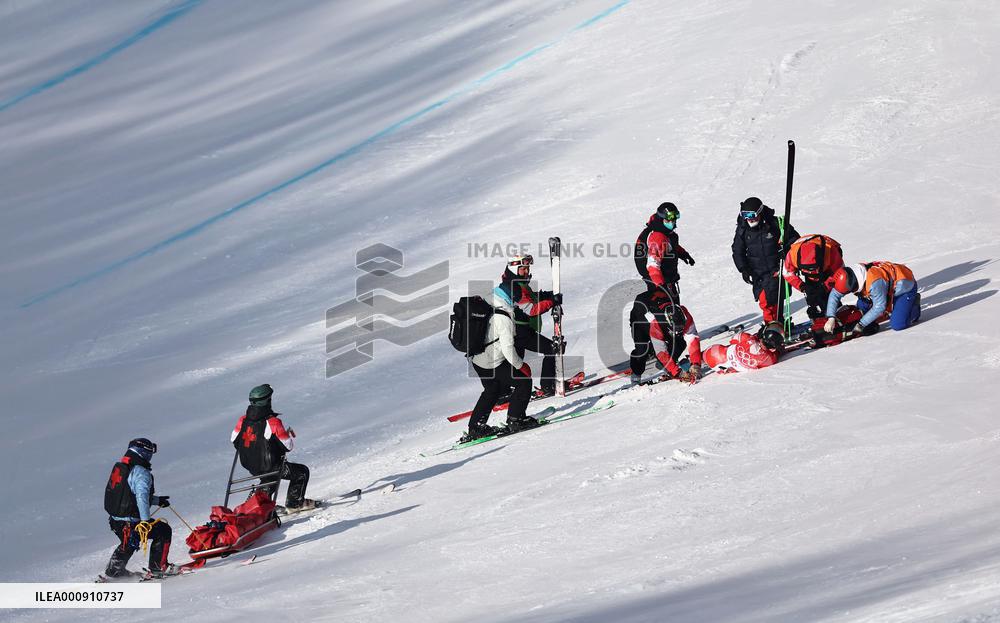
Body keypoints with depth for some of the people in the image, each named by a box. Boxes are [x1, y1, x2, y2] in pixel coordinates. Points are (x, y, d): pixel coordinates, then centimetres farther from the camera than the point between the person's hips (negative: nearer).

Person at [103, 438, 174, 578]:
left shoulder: (119, 468, 10)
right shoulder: (141, 472, -18)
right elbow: (142, 497, -30)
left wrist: (157, 500, 24)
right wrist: (146, 521, -30)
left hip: (115, 520, 8)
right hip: (131, 523, -8)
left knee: (128, 544, 36)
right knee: (164, 531, 9)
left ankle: (114, 569, 44)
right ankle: (158, 568, 11)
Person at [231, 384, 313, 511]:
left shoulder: (243, 420, -7)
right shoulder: (273, 422, -24)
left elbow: (234, 440, 7)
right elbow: (288, 446, -17)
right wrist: (291, 434, 5)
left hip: (250, 466, 7)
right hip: (270, 467, -7)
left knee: (271, 477, 38)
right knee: (302, 472, 13)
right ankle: (294, 503, 19)